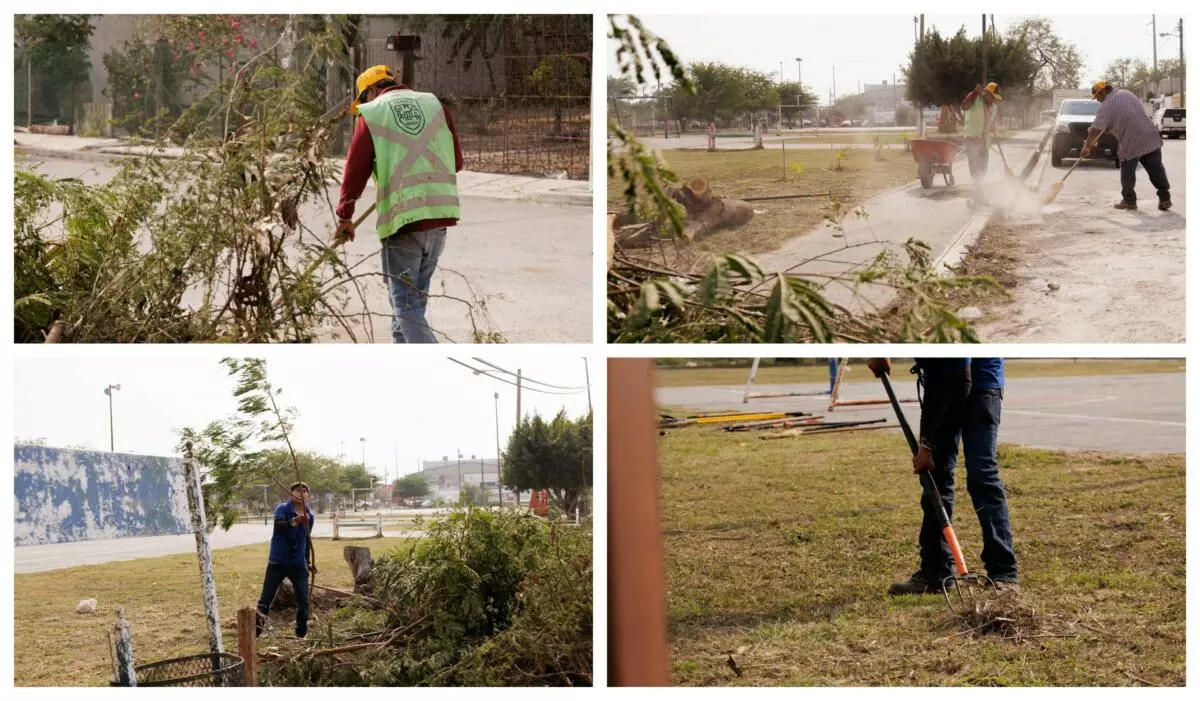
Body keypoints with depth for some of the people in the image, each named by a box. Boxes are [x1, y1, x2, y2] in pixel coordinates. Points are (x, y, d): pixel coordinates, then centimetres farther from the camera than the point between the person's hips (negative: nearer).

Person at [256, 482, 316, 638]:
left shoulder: (310, 515, 5)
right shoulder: (282, 509, -11)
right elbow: (279, 526, -33)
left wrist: (308, 562, 23)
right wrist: (294, 521, -52)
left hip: (298, 564, 4)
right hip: (277, 562, -4)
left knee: (303, 600, 2)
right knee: (265, 599, -4)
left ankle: (301, 634, 15)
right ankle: (254, 632, 2)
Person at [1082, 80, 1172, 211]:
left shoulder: (1106, 106, -7)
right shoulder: (1127, 94, 16)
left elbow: (1095, 129, -8)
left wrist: (1087, 146, 4)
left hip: (1131, 143, -6)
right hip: (1151, 138, 6)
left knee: (1128, 173, 10)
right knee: (1156, 170, 8)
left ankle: (1129, 200, 16)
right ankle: (1165, 198, 8)